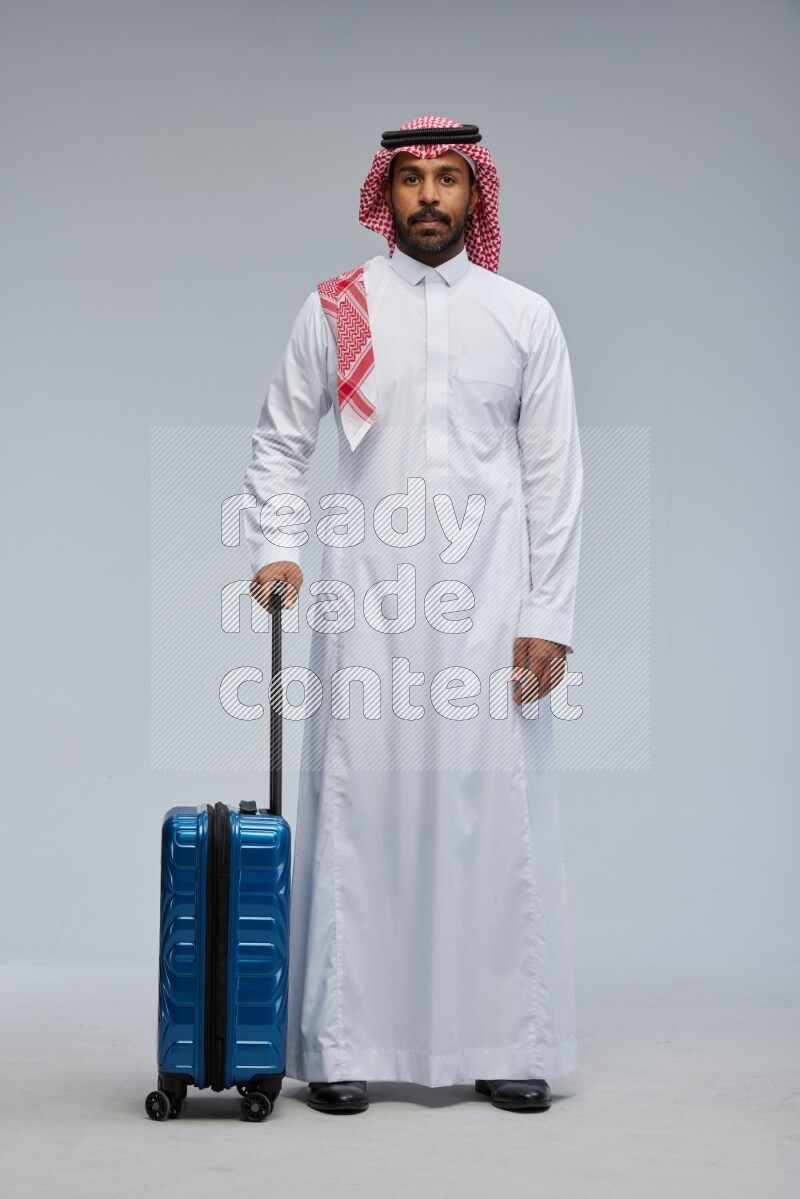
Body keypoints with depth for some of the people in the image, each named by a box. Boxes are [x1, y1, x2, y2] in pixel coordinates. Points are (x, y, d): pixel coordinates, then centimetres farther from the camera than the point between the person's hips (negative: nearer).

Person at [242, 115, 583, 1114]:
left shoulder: (524, 317, 8)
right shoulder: (334, 311, 8)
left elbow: (555, 477, 6)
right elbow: (279, 442, 12)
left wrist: (549, 618, -1)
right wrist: (277, 546, -5)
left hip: (488, 602, 0)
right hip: (367, 603, 0)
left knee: (497, 808, 0)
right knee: (358, 806, -1)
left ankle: (509, 1042, 9)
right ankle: (343, 1043, 6)